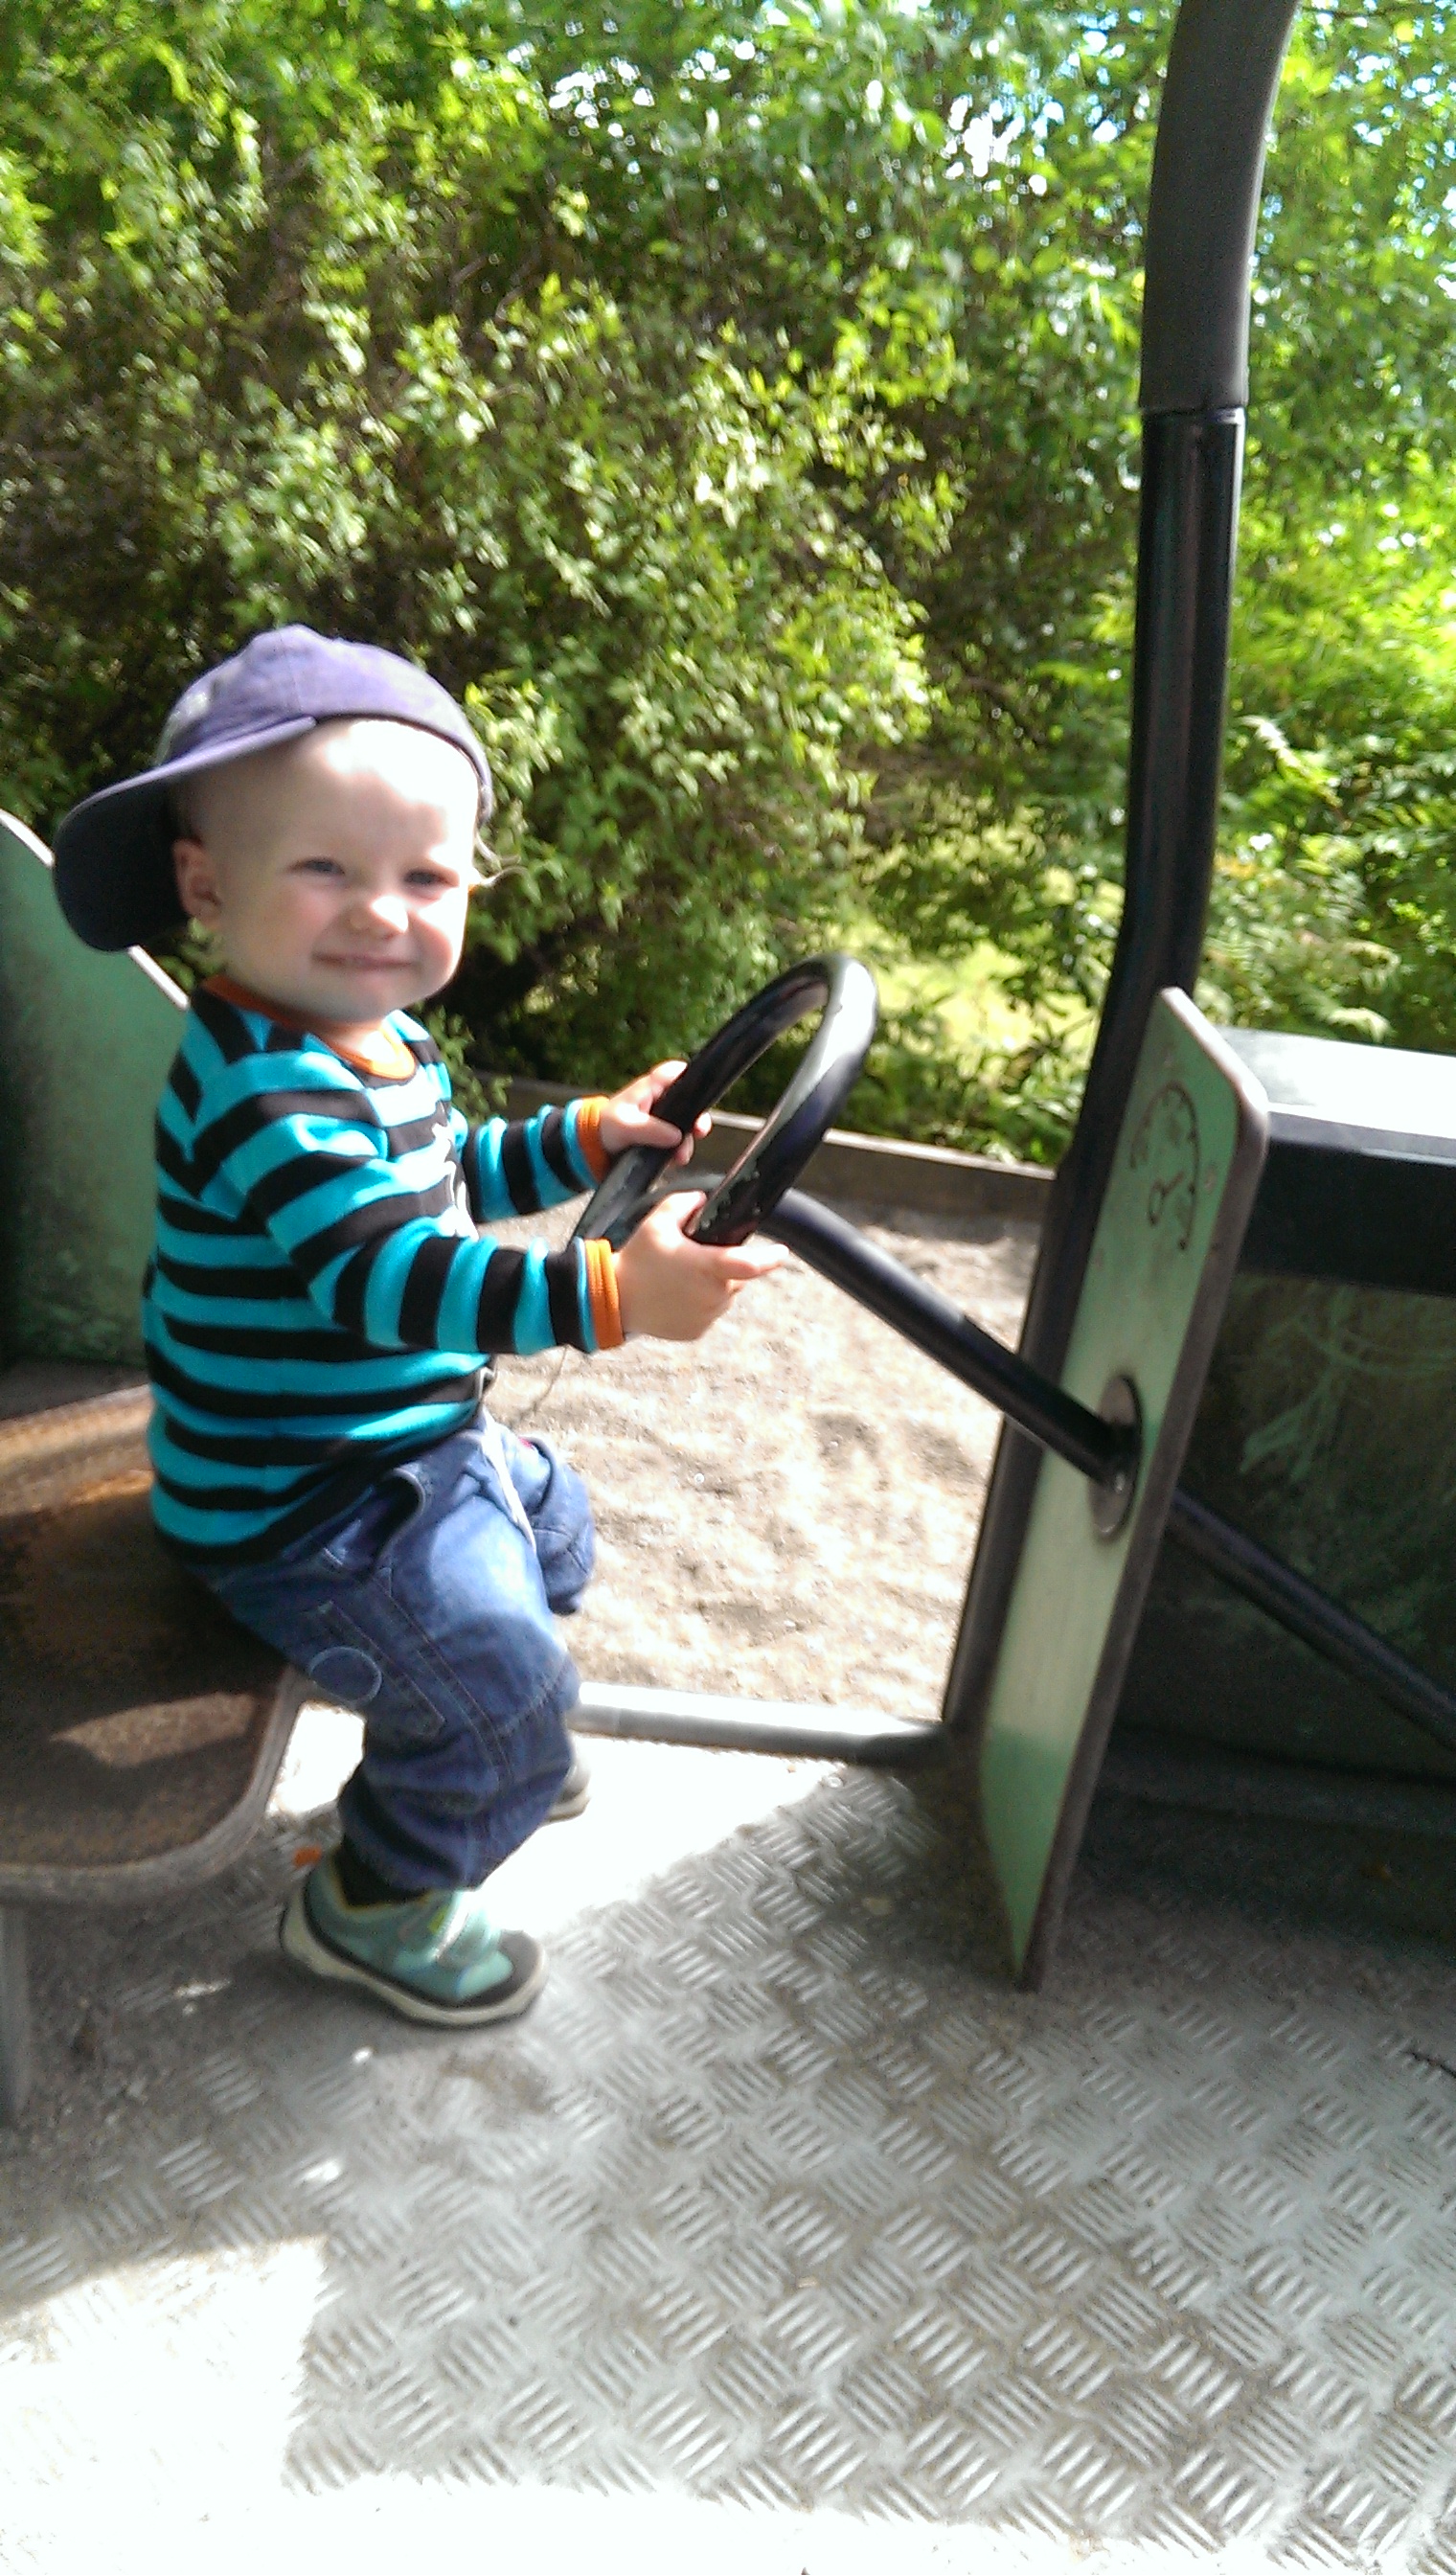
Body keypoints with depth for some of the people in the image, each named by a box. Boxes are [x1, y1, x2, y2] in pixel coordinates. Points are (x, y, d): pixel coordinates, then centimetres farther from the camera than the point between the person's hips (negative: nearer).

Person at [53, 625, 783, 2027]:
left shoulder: (378, 1038, 4)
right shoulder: (265, 1090, -30)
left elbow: (445, 1182, 21)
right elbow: (385, 1272, -40)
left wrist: (584, 1137, 11)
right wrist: (608, 1293, -47)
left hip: (409, 1436, 11)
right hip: (301, 1510, -11)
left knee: (550, 1519, 29)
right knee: (499, 1666, -13)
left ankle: (487, 1754, 54)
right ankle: (370, 1904, 16)